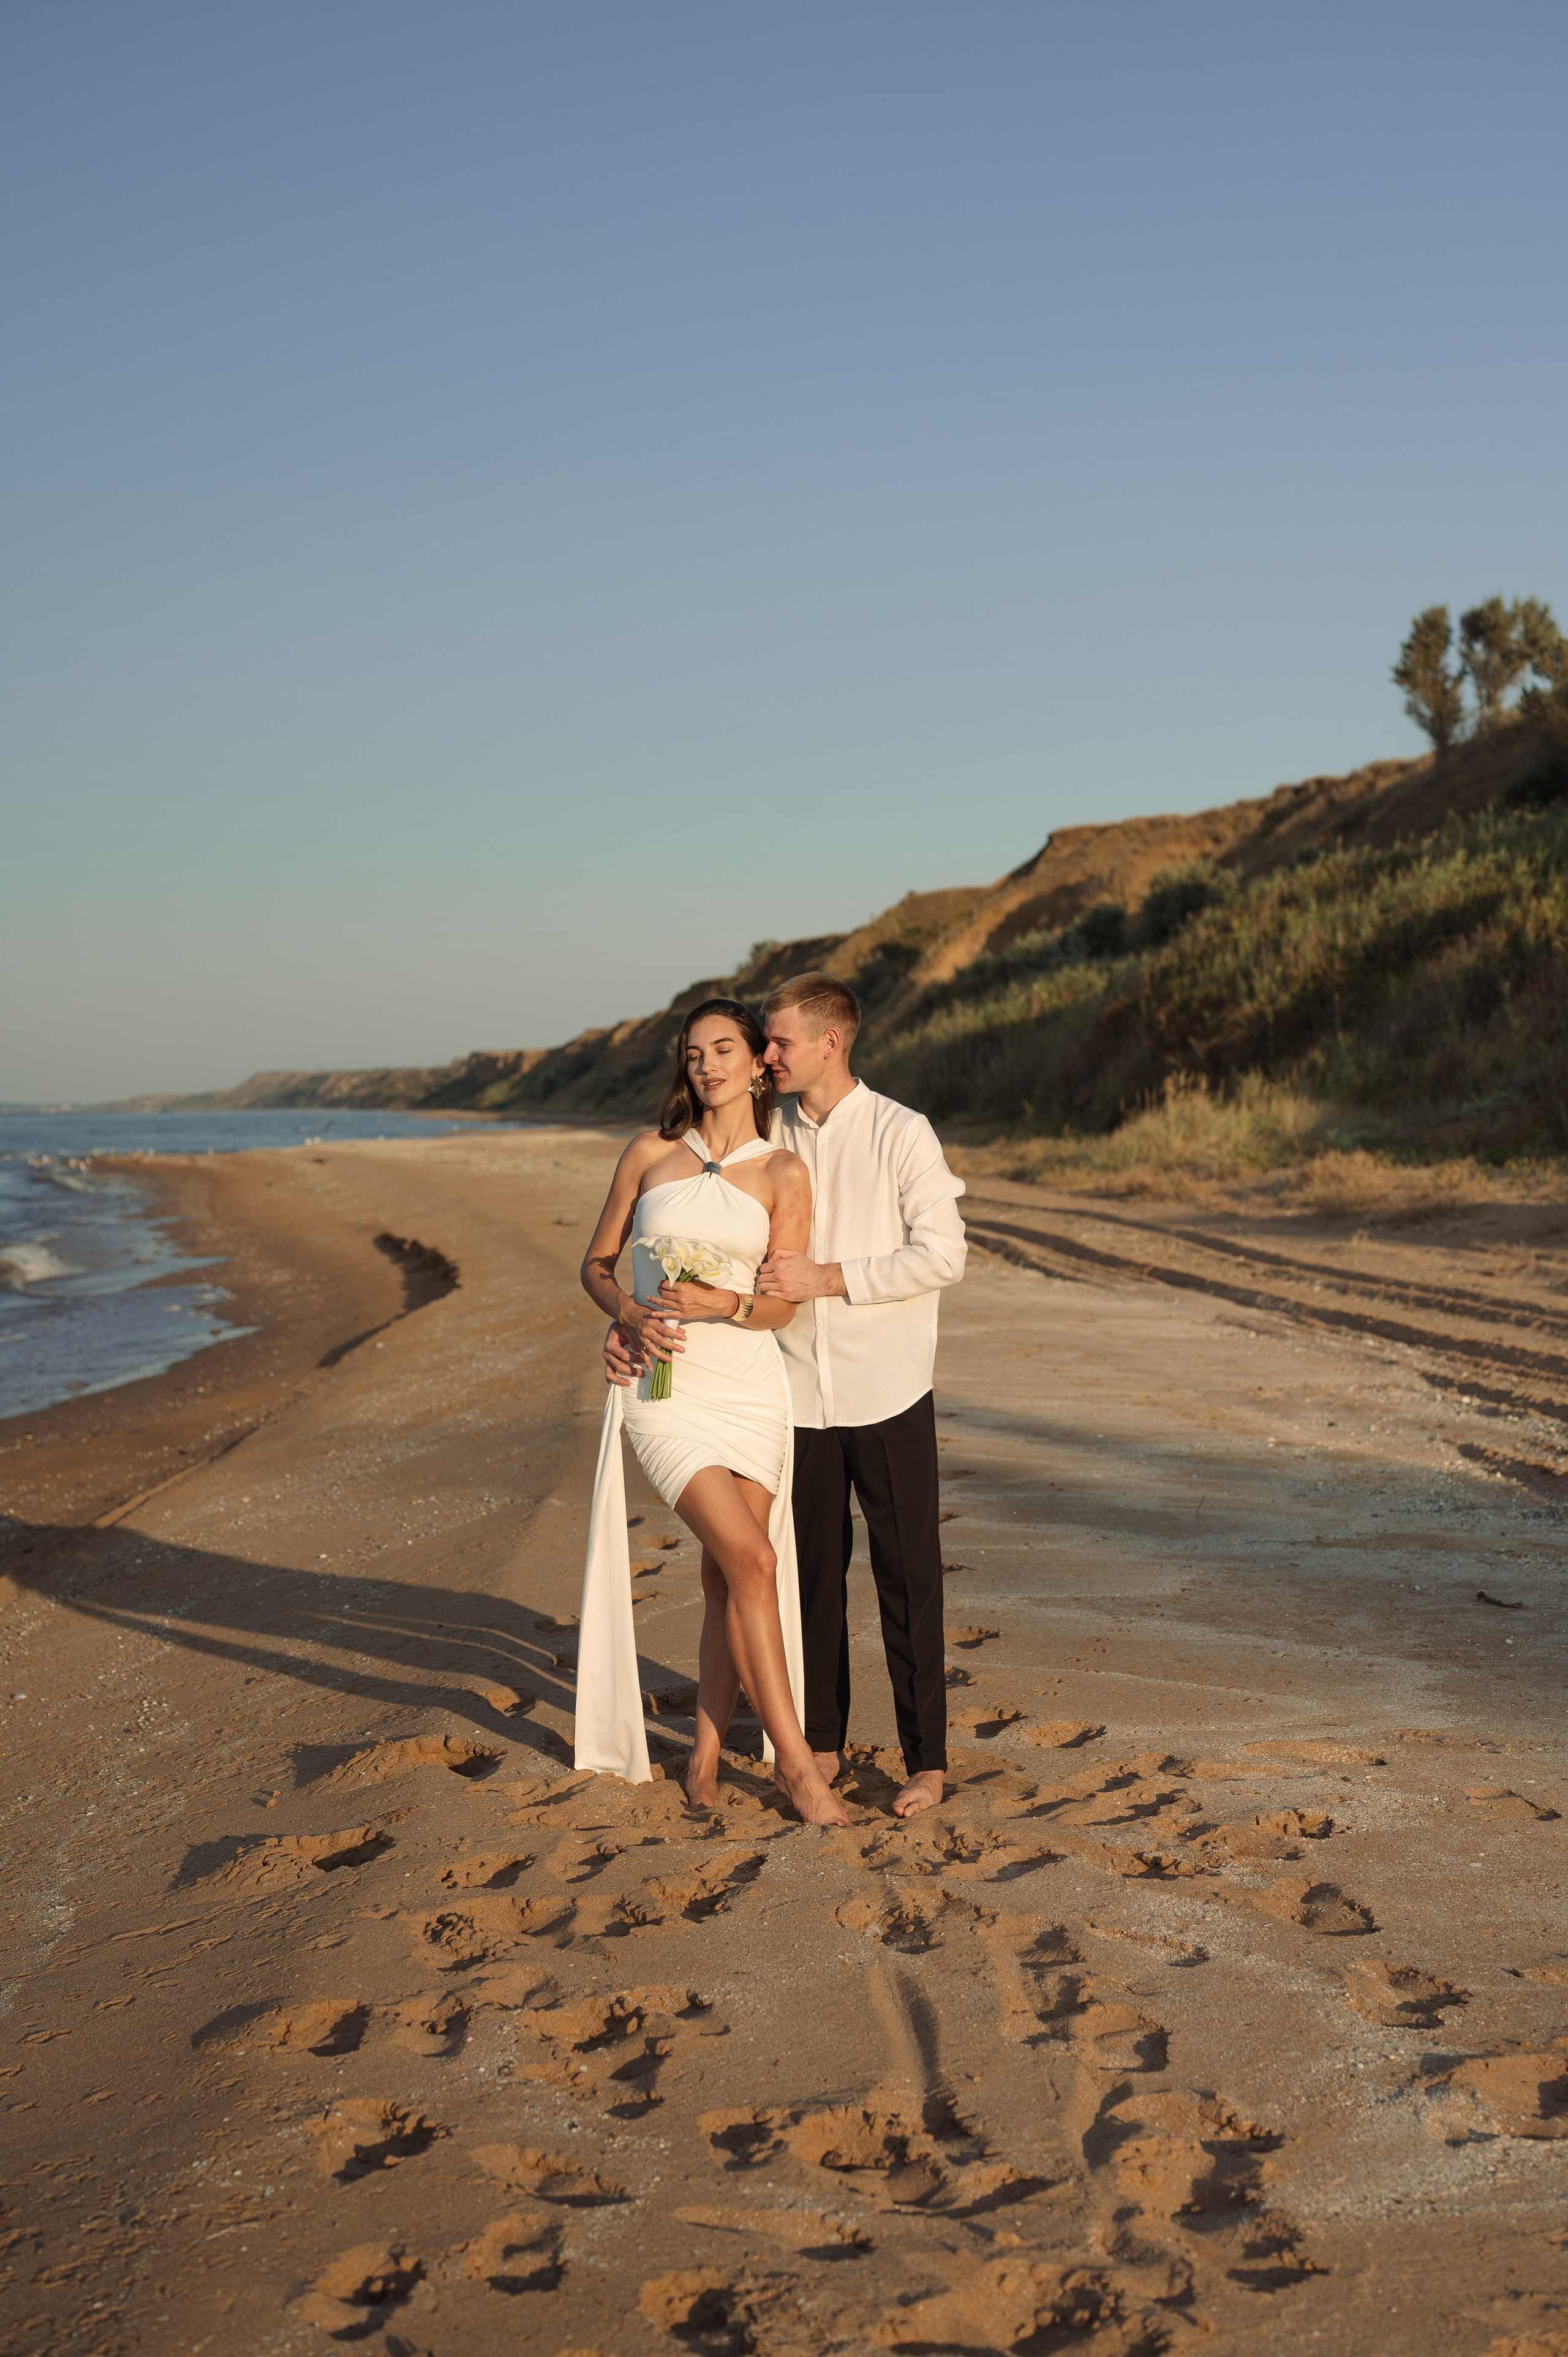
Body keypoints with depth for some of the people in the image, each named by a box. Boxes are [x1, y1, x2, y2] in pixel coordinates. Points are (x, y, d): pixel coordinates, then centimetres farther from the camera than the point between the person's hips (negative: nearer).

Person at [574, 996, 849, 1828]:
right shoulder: (649, 1153, 6)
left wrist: (719, 1303, -20)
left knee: (727, 1579, 3)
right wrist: (630, 1313, -9)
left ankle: (705, 1759, 17)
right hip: (662, 1384, -2)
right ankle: (793, 1756, -4)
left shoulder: (783, 1174, 4)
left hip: (749, 1384, 2)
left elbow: (781, 1307, 0)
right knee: (751, 1559, -13)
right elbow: (596, 1264, 11)